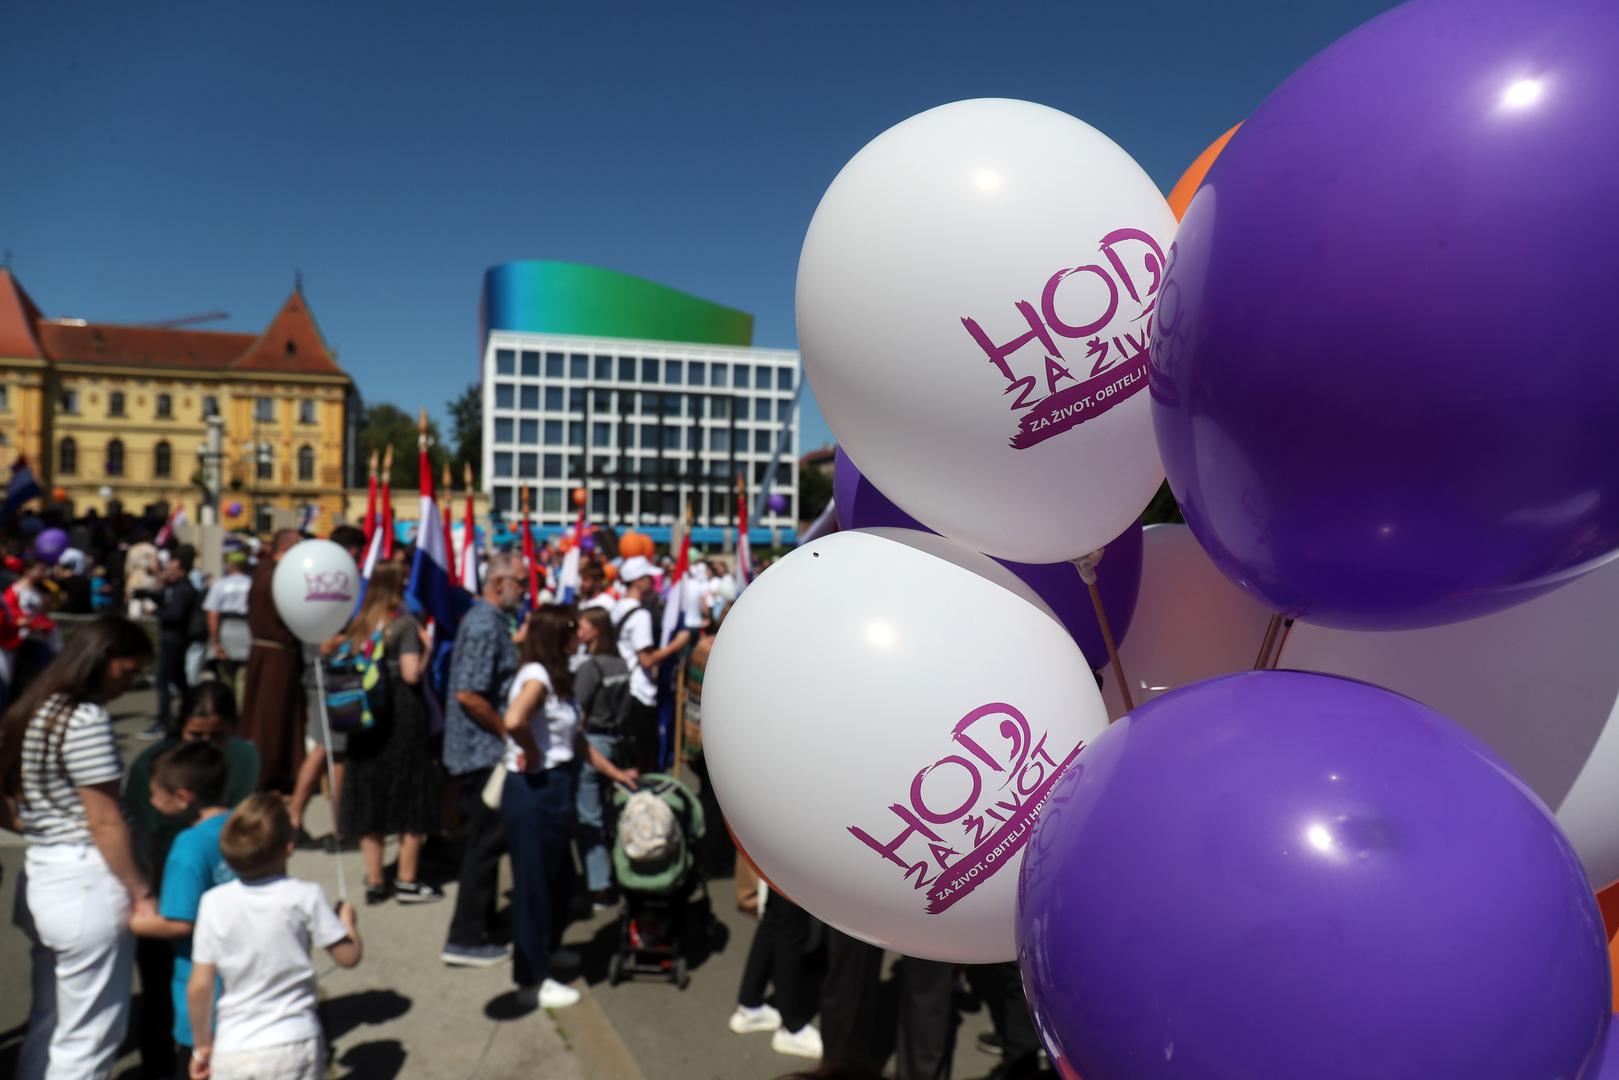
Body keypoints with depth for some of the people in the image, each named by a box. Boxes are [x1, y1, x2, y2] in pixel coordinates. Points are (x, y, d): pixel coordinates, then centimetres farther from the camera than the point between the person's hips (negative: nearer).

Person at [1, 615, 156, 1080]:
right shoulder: (86, 720, -18)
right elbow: (105, 821, -17)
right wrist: (142, 892, -11)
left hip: (38, 879, 9)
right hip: (86, 885, -9)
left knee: (47, 1021, 21)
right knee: (88, 1038, 3)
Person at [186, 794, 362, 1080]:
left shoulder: (214, 903, -6)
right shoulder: (305, 897, -11)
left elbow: (199, 987, -3)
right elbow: (348, 956, -3)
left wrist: (202, 1044, 11)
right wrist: (348, 920, 16)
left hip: (233, 1050, 2)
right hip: (295, 1044, -1)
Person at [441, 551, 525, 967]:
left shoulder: (490, 619, 12)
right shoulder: (485, 624, -19)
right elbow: (468, 694, -25)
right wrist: (507, 730, -16)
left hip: (484, 749, 10)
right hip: (483, 750, -10)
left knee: (486, 839, 18)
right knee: (485, 843, -2)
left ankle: (480, 923, 29)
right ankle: (465, 940, 7)